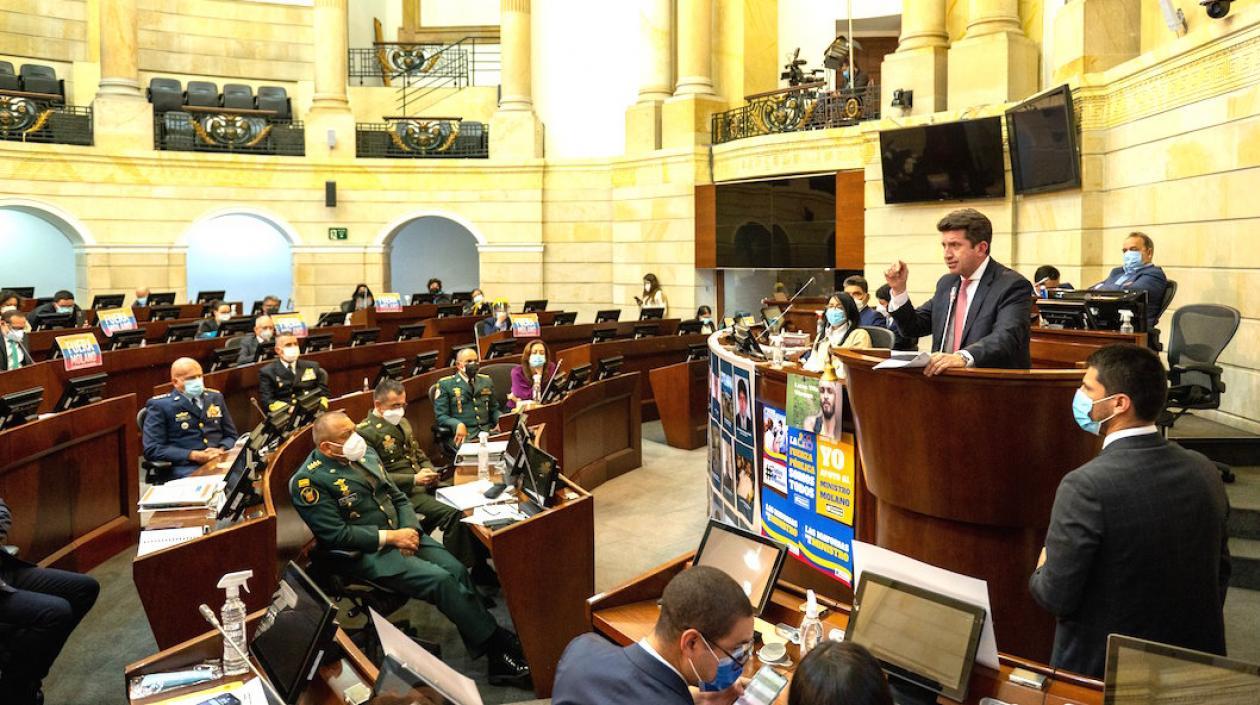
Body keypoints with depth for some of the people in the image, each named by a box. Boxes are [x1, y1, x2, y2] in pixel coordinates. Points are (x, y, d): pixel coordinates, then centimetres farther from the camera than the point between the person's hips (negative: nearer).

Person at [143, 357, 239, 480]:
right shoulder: (159, 405, 4)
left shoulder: (216, 397, 18)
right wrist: (193, 455, -14)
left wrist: (221, 450, -1)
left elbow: (231, 436, 21)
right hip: (185, 468, -4)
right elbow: (152, 449, -4)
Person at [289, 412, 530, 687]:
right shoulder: (309, 480, -12)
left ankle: (499, 663, -11)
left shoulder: (365, 454, 10)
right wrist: (390, 537, -16)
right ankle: (499, 646, -11)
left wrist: (409, 530, -5)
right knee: (441, 580, -23)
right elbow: (336, 535, -17)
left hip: (402, 532, 6)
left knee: (456, 569, -16)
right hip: (365, 554, -6)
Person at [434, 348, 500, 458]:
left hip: (487, 431, 4)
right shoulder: (445, 384, 6)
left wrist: (501, 421, 2)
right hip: (462, 434, -4)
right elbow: (440, 416, 1)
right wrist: (458, 424, -20)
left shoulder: (487, 381, 21)